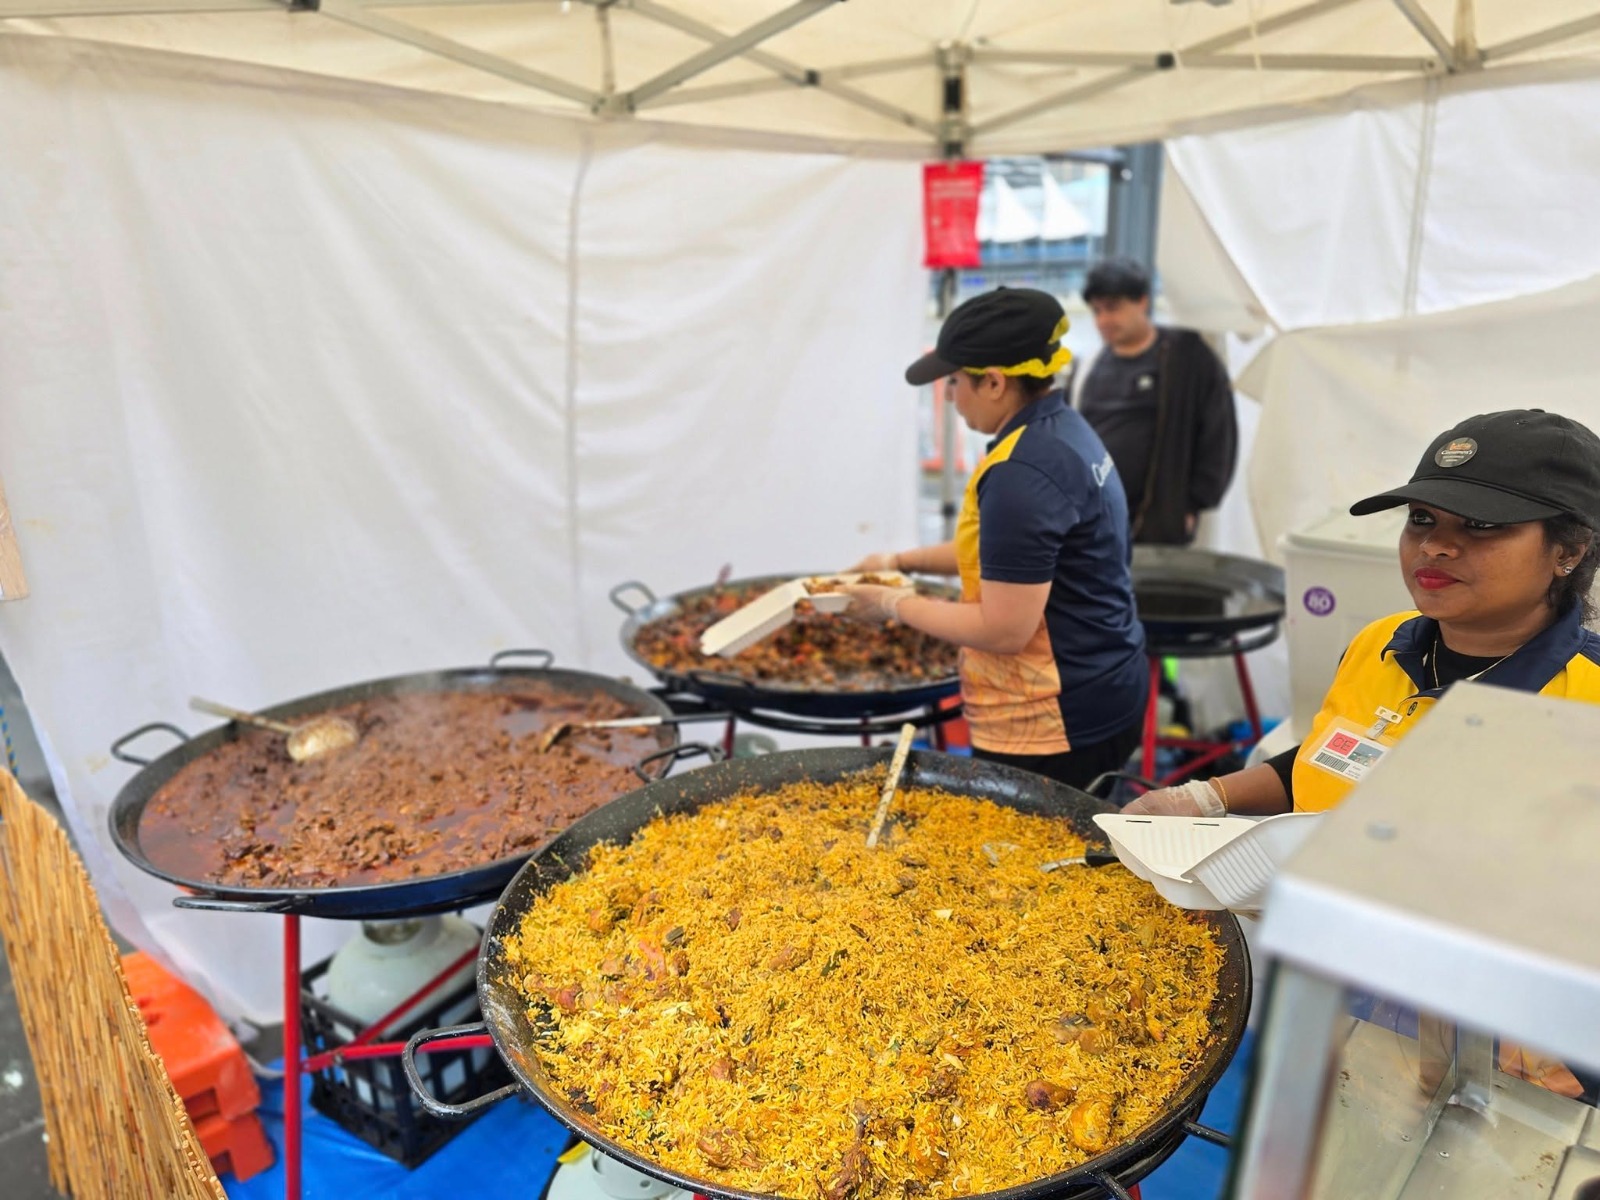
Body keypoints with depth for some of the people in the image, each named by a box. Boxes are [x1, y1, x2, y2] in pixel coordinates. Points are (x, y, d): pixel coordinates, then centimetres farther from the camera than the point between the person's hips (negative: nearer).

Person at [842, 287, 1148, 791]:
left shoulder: (1022, 471, -24)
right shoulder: (1062, 430, 7)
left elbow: (1003, 629, -24)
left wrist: (897, 604, -11)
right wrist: (904, 560, 17)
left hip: (1049, 724, -10)